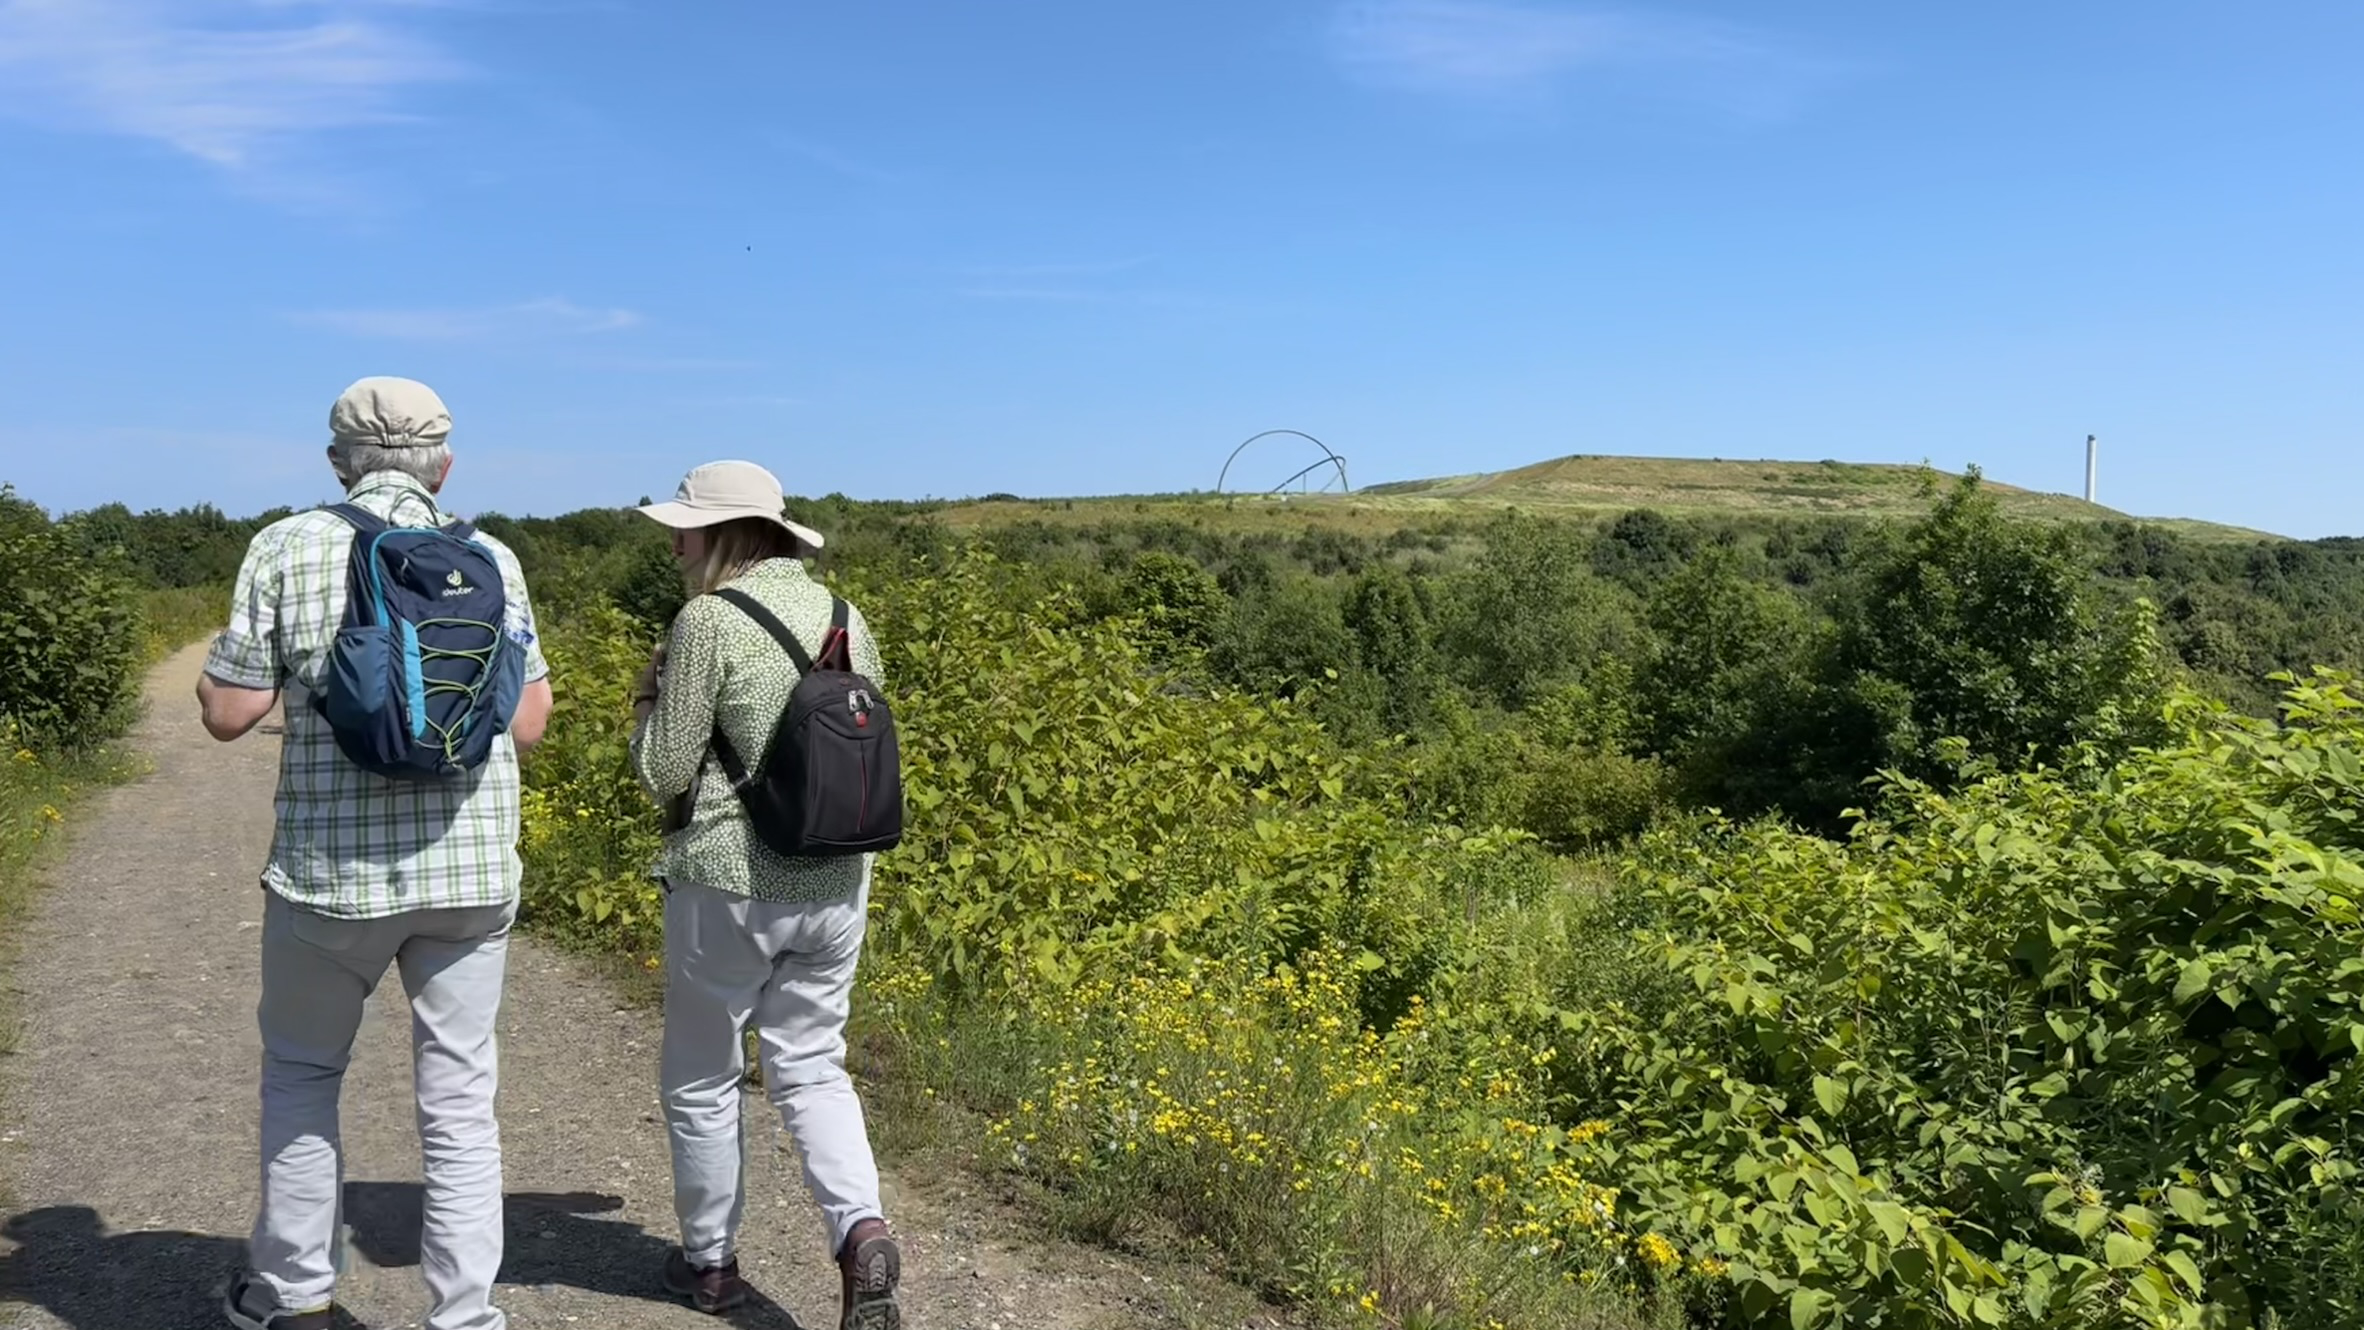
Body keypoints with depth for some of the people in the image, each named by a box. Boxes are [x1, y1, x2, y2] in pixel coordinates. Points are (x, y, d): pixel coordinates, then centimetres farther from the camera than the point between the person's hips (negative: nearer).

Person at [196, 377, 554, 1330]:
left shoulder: (288, 548, -4)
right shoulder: (492, 560, 1)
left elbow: (229, 715, -4)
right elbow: (529, 725, 4)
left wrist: (210, 673, 18)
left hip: (334, 867, -1)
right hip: (470, 867, 1)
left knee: (301, 1071, 21)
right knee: (458, 1096, 8)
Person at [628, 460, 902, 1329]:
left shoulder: (708, 622, -13)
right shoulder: (845, 619, 6)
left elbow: (665, 774, -11)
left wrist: (650, 703, 7)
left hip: (729, 882, -5)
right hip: (836, 882, 5)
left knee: (700, 1078, 15)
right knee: (811, 1068, 16)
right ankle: (861, 1232, -4)